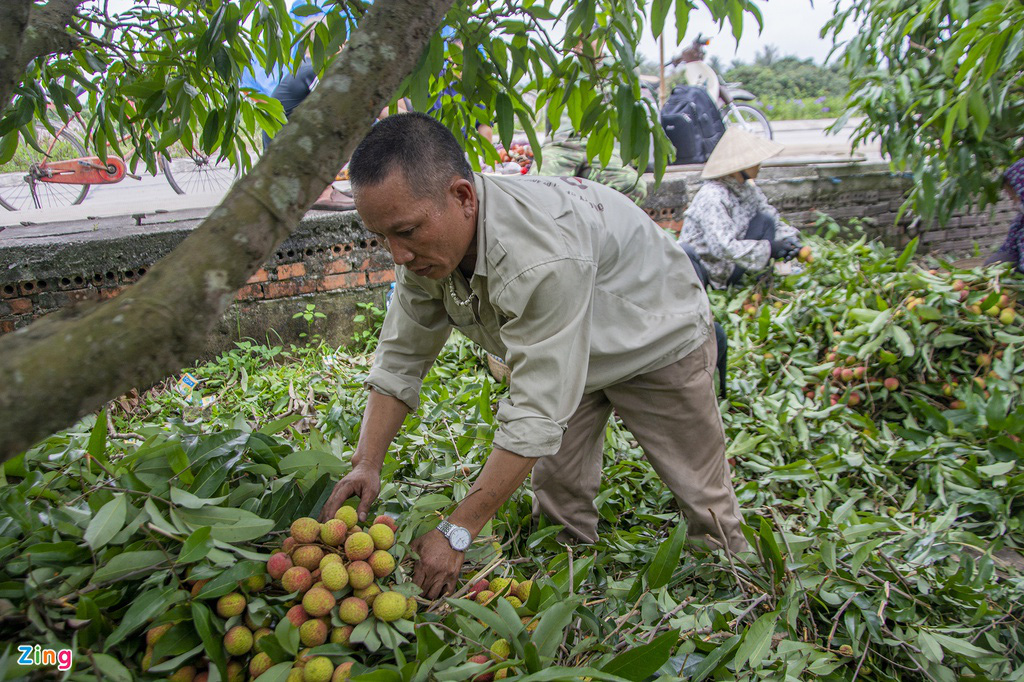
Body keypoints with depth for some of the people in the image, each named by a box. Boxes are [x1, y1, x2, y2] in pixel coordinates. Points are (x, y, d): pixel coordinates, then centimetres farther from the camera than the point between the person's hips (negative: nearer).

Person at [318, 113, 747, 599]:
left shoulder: (545, 256, -46)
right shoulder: (427, 244, -20)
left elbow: (535, 415, -43)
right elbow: (399, 361, -11)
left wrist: (458, 532, -40)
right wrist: (366, 464, -21)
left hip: (658, 339, -6)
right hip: (560, 348, 6)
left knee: (702, 497, 5)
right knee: (557, 491, 7)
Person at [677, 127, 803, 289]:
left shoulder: (749, 189, 3)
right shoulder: (713, 197, -23)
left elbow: (775, 222, 12)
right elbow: (722, 247, -33)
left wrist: (789, 239, -10)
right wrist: (768, 248, -28)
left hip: (728, 270, 7)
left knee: (765, 220, -4)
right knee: (684, 252, -38)